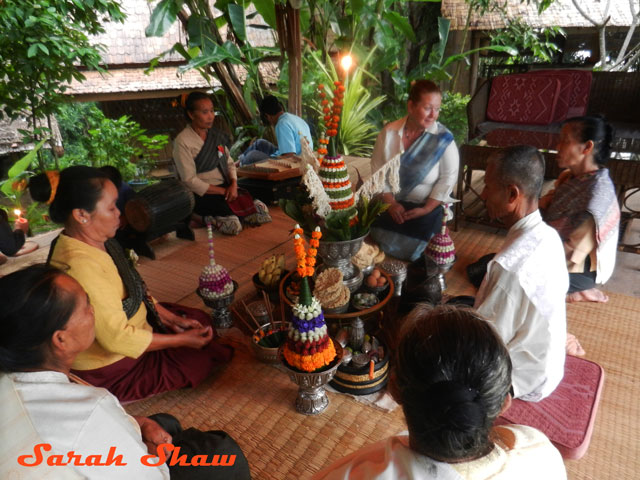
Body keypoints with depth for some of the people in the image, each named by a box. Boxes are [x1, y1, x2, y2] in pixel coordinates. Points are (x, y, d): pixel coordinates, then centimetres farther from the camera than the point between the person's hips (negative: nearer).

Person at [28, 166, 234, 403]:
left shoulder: (97, 242, -5)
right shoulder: (81, 265, -35)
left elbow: (136, 291, 6)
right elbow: (118, 338, -31)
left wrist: (173, 319, 0)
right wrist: (182, 340, -21)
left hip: (127, 327, 9)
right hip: (111, 369, -9)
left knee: (201, 320, 14)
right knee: (202, 356, 2)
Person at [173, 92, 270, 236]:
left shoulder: (216, 135, 10)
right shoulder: (183, 142, -10)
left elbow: (229, 163, 13)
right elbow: (190, 181, -14)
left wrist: (233, 184, -9)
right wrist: (223, 191, -16)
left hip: (225, 187, 6)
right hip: (202, 195, -6)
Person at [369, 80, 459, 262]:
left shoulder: (444, 138, -12)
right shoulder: (389, 132, -6)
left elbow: (448, 178, -9)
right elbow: (378, 169, -3)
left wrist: (426, 209, -16)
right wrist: (391, 203, -11)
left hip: (427, 206, -2)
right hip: (391, 202, 3)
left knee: (412, 246, -16)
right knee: (381, 239, -12)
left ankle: (413, 269, 18)